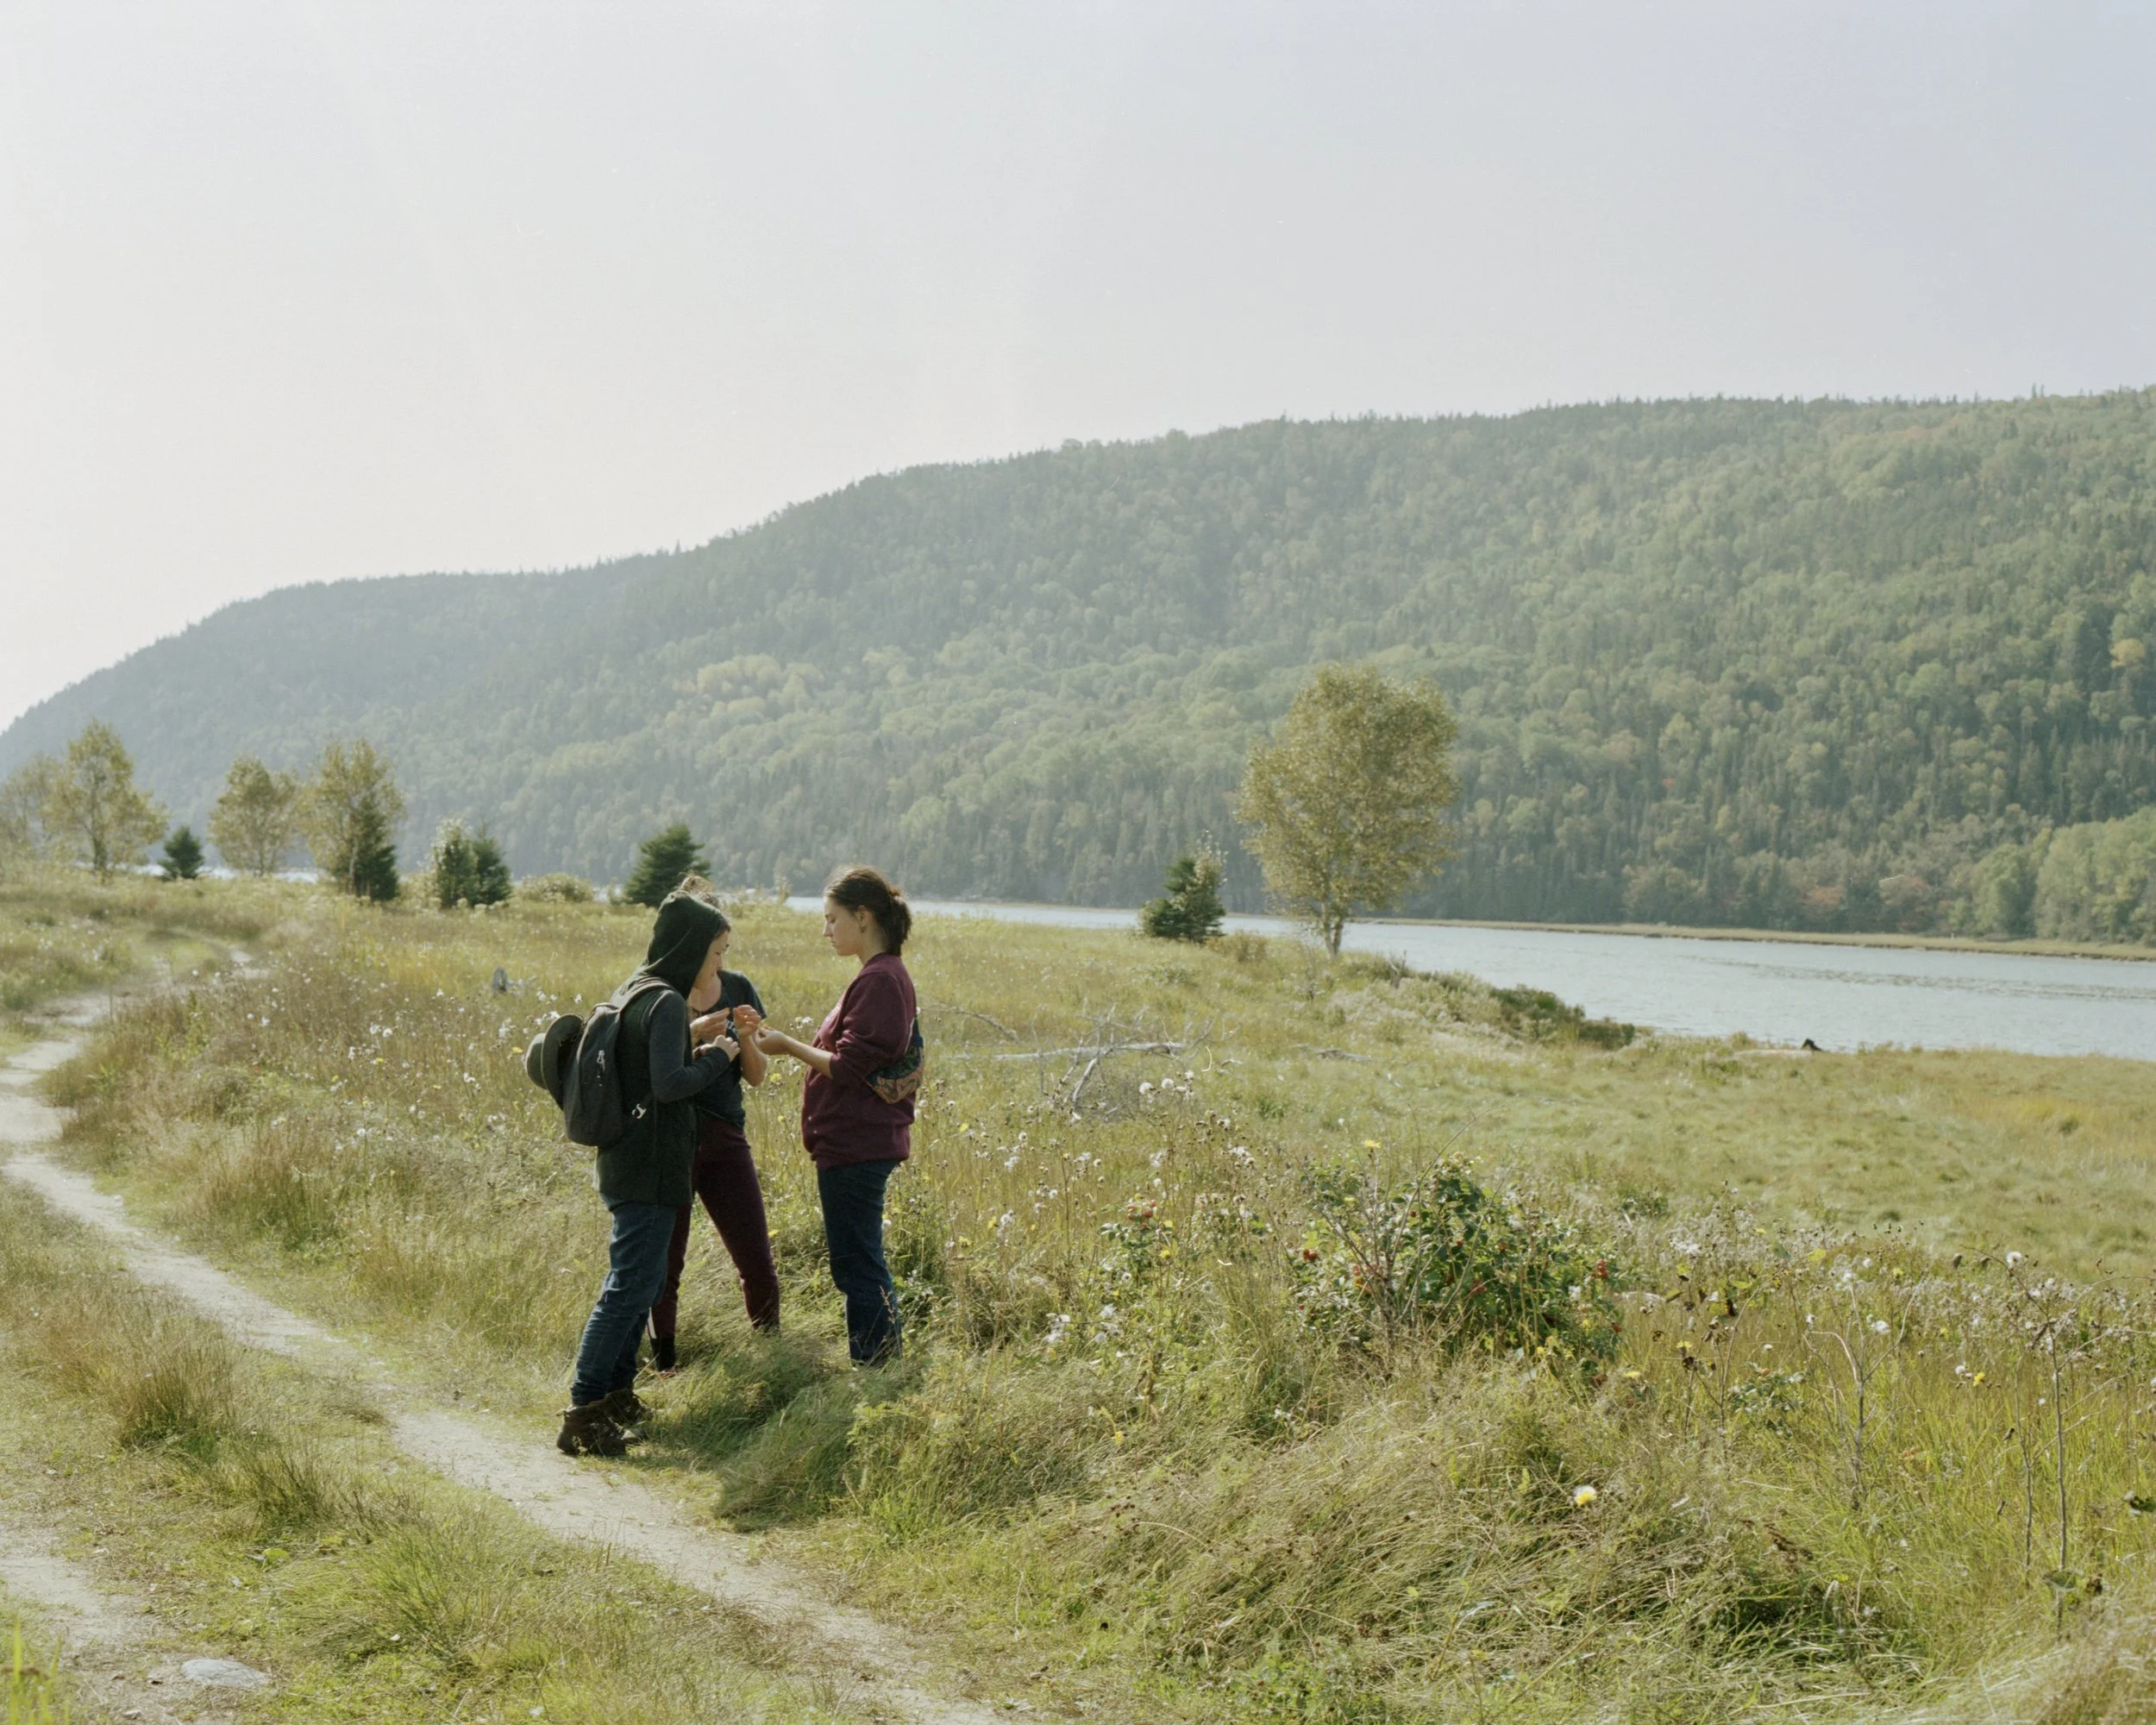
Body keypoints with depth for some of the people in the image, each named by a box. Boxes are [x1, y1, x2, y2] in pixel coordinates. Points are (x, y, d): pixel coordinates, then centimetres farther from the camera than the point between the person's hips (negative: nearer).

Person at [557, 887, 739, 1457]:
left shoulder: (633, 993, 12)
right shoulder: (667, 1003, -16)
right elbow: (669, 1083, -24)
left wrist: (690, 1037, 16)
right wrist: (716, 1056, -10)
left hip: (626, 1159, 10)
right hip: (651, 1165, -10)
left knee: (636, 1279, 18)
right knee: (632, 1284, -9)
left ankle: (616, 1394, 26)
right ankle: (582, 1414, -9)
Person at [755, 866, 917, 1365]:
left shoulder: (879, 980, -17)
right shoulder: (884, 975, 15)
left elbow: (848, 1066, -19)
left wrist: (788, 1046, -9)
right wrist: (791, 1045, 13)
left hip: (854, 1147, -11)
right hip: (859, 1142, 11)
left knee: (858, 1268, -6)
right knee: (864, 1267, 15)